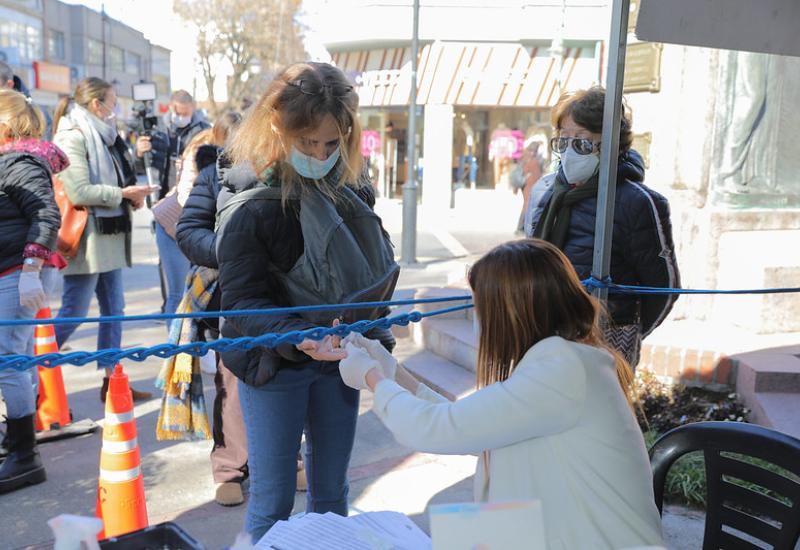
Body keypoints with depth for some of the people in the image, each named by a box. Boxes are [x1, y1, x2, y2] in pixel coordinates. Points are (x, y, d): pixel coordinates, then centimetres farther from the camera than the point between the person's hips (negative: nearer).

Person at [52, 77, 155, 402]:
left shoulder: (101, 136, 16)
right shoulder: (73, 138, -12)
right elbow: (79, 192, -21)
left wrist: (131, 194, 5)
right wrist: (123, 193, -14)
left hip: (109, 237, 9)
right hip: (87, 242, -9)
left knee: (113, 309, 11)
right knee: (73, 313, -4)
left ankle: (111, 381, 20)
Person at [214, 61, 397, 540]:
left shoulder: (352, 189, -1)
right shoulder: (249, 205, -17)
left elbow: (375, 269, 10)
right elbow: (243, 301, -19)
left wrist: (374, 338, 0)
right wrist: (299, 339, -34)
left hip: (339, 358, 5)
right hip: (273, 363, -4)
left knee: (332, 492, 17)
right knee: (272, 502, 6)